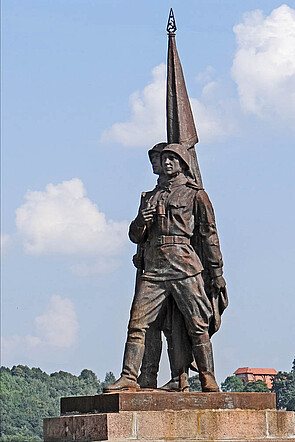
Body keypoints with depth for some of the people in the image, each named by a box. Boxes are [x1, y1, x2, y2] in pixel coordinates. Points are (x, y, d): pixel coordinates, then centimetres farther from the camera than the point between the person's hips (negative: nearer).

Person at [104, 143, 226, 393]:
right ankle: (129, 378, -5)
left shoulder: (195, 194, 9)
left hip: (184, 266, -5)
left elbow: (209, 234, 6)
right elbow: (136, 237, 24)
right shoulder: (152, 197, 23)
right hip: (154, 267, 5)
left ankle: (209, 382, -2)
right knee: (137, 323, -5)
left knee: (197, 325, -6)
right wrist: (140, 222, 0)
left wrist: (217, 273, 2)